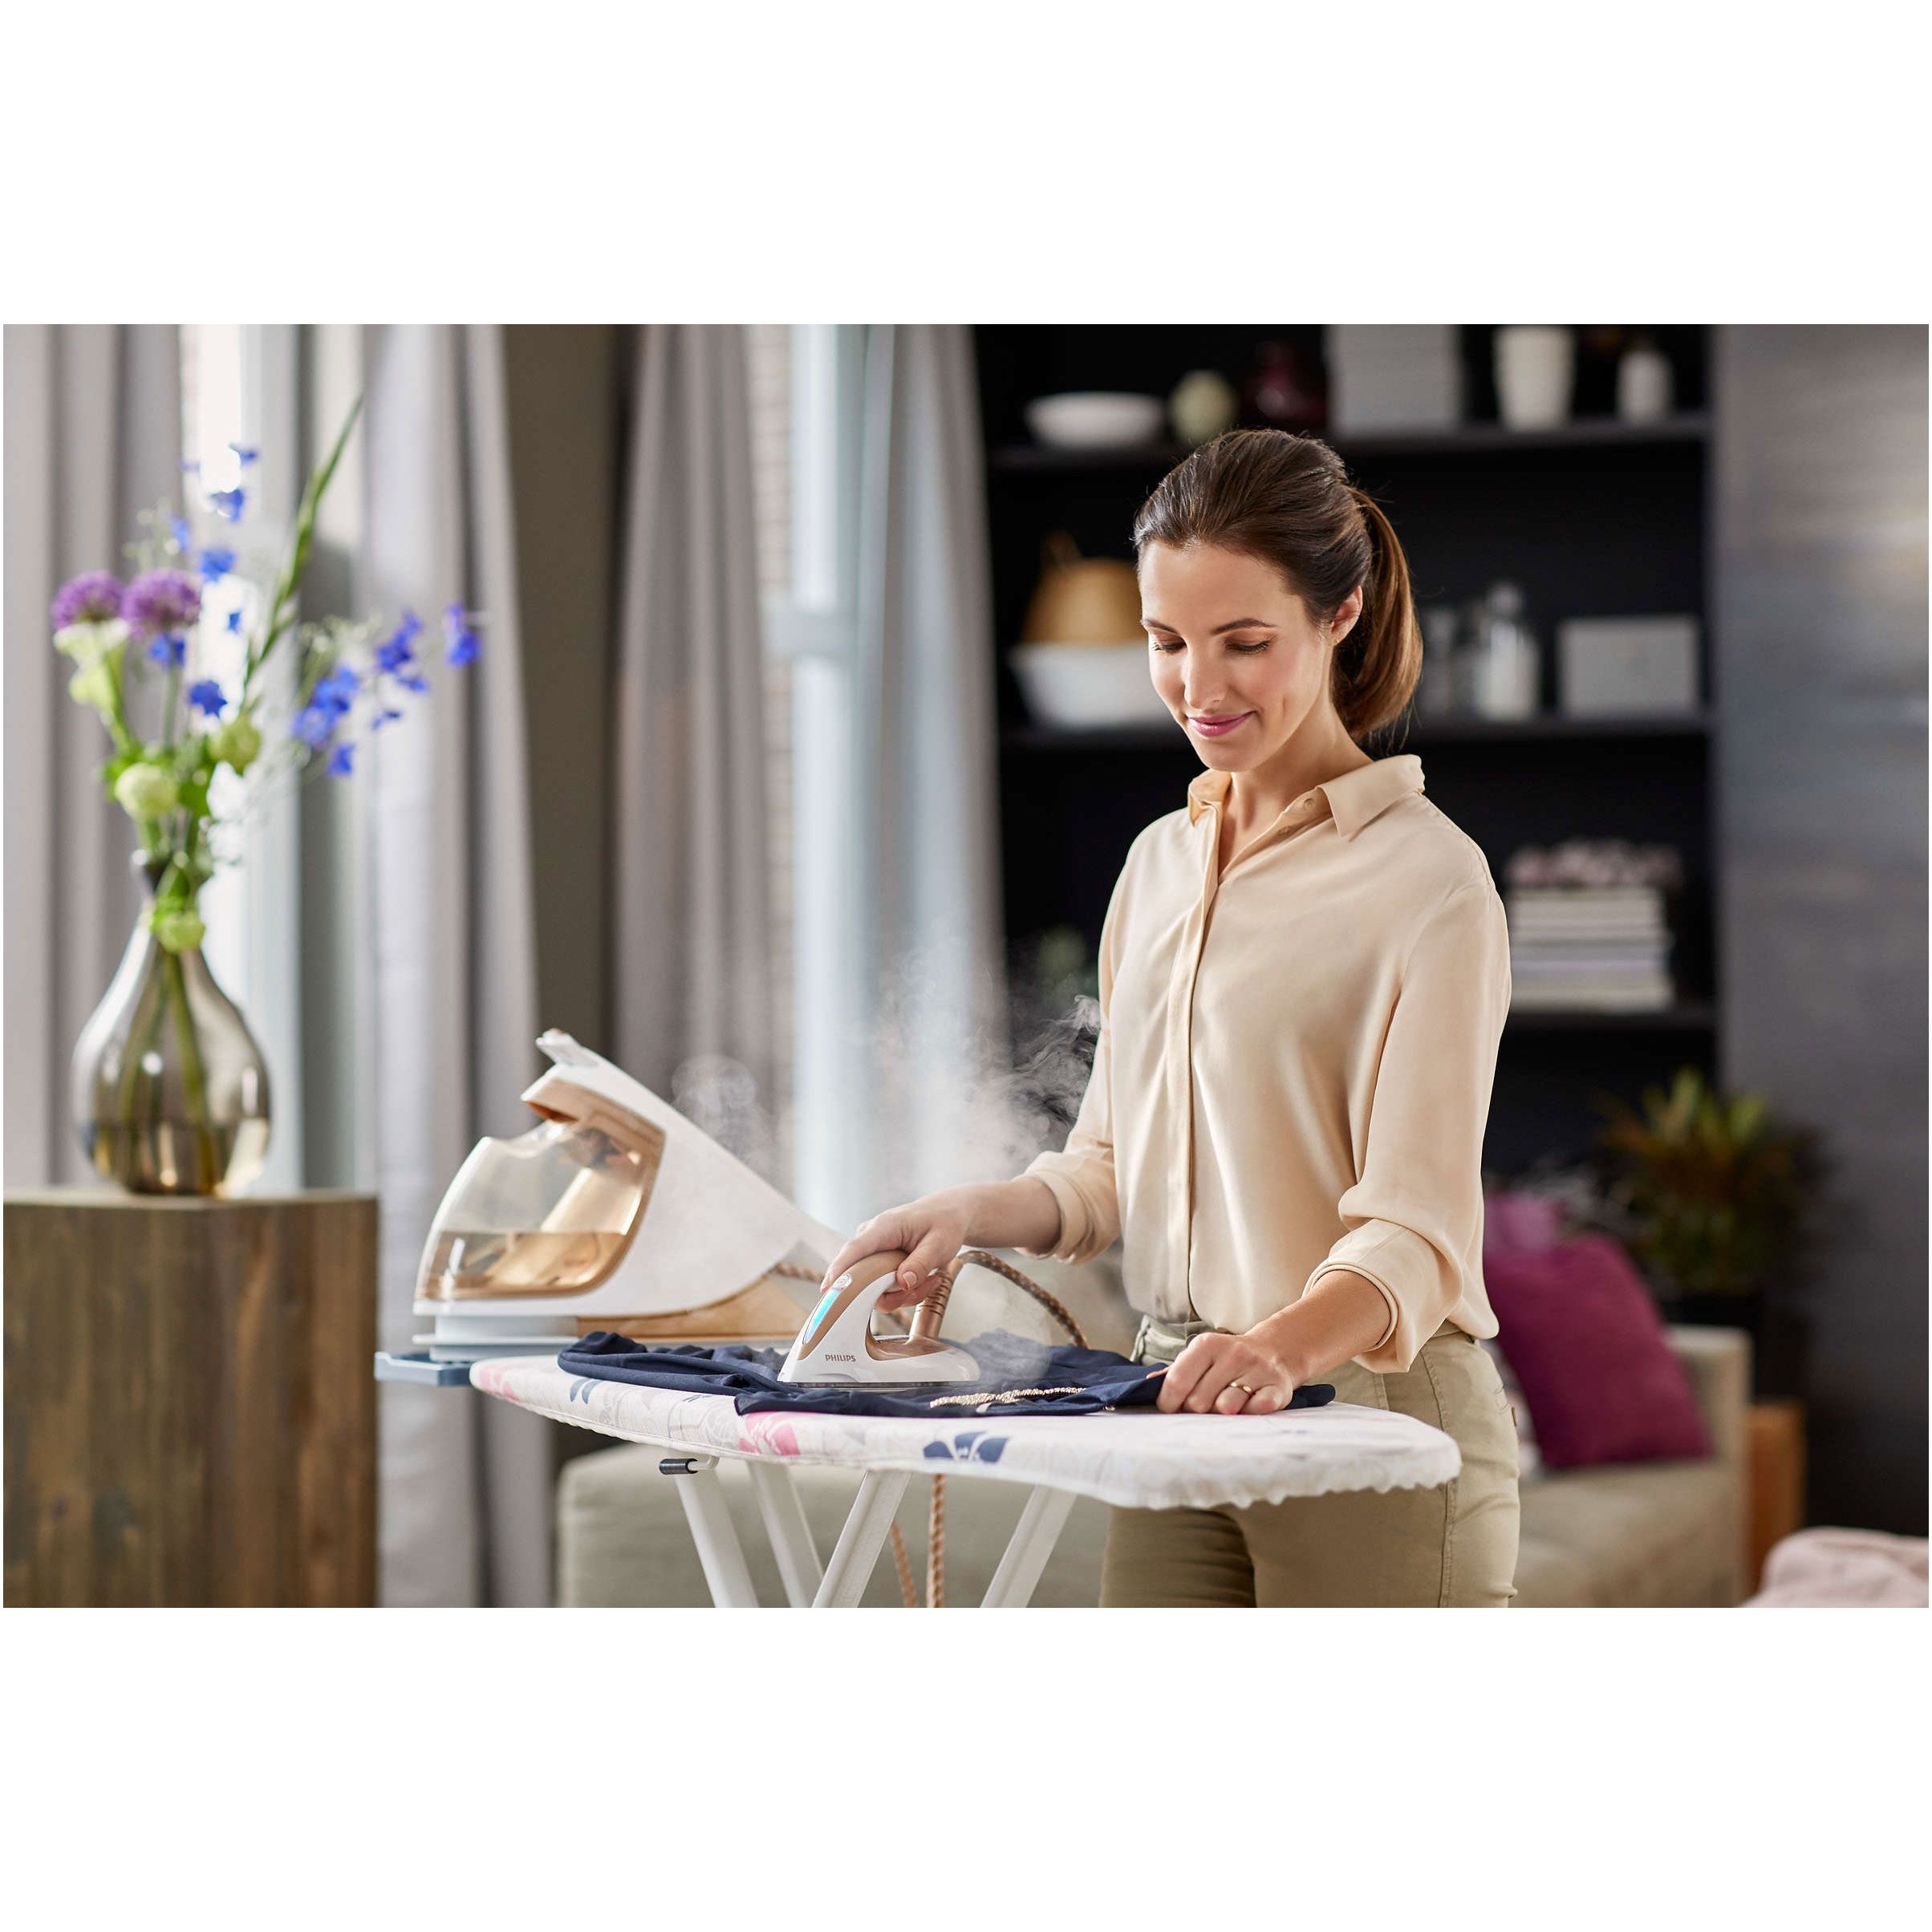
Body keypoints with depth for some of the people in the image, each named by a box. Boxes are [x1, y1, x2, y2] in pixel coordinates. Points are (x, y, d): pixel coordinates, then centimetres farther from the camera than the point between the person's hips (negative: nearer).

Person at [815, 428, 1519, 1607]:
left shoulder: (1427, 879, -9)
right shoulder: (1161, 862, 13)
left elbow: (1416, 1230, -17)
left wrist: (1285, 1346, -36)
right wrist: (978, 1215, -2)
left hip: (1374, 1426, -6)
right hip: (1177, 1419, 6)